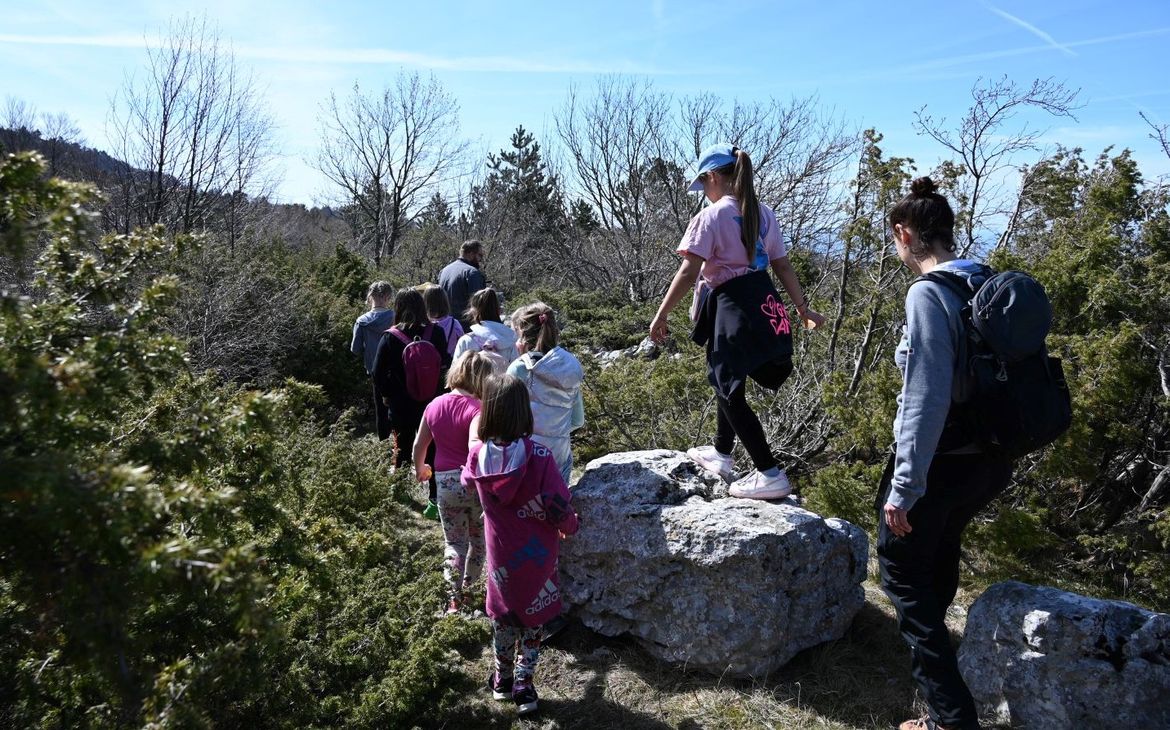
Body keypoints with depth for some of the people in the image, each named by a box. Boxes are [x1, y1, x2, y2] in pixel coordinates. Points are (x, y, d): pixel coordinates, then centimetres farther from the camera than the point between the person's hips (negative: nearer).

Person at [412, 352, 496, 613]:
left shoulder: (434, 405, -1)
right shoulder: (475, 410, -19)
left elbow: (419, 445, 9)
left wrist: (419, 469, 28)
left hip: (446, 483, 4)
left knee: (454, 543, 15)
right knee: (478, 540, 20)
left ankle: (454, 599, 3)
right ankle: (469, 589, 33)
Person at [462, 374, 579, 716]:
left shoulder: (477, 456, -15)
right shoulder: (539, 456, -27)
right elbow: (560, 512, -22)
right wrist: (570, 526, 1)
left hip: (501, 554, 3)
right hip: (537, 555, -2)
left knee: (503, 615, 24)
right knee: (532, 619, 19)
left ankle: (503, 680, 41)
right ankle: (523, 687, 27)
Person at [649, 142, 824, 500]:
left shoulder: (711, 216, -10)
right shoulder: (763, 213, 12)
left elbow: (688, 273, -14)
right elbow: (783, 266, 15)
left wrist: (661, 315, -9)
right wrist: (802, 308, 23)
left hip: (733, 307, -8)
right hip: (764, 305, 8)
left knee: (730, 391, 2)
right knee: (726, 381, 23)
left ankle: (771, 474, 2)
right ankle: (721, 453, 38)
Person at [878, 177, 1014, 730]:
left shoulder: (928, 294, -21)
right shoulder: (990, 285, 3)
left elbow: (927, 399, -26)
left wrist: (904, 488, -21)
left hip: (940, 461, -8)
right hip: (994, 461, 8)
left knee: (902, 570, 7)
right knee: (940, 546, 30)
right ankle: (930, 630, 55)